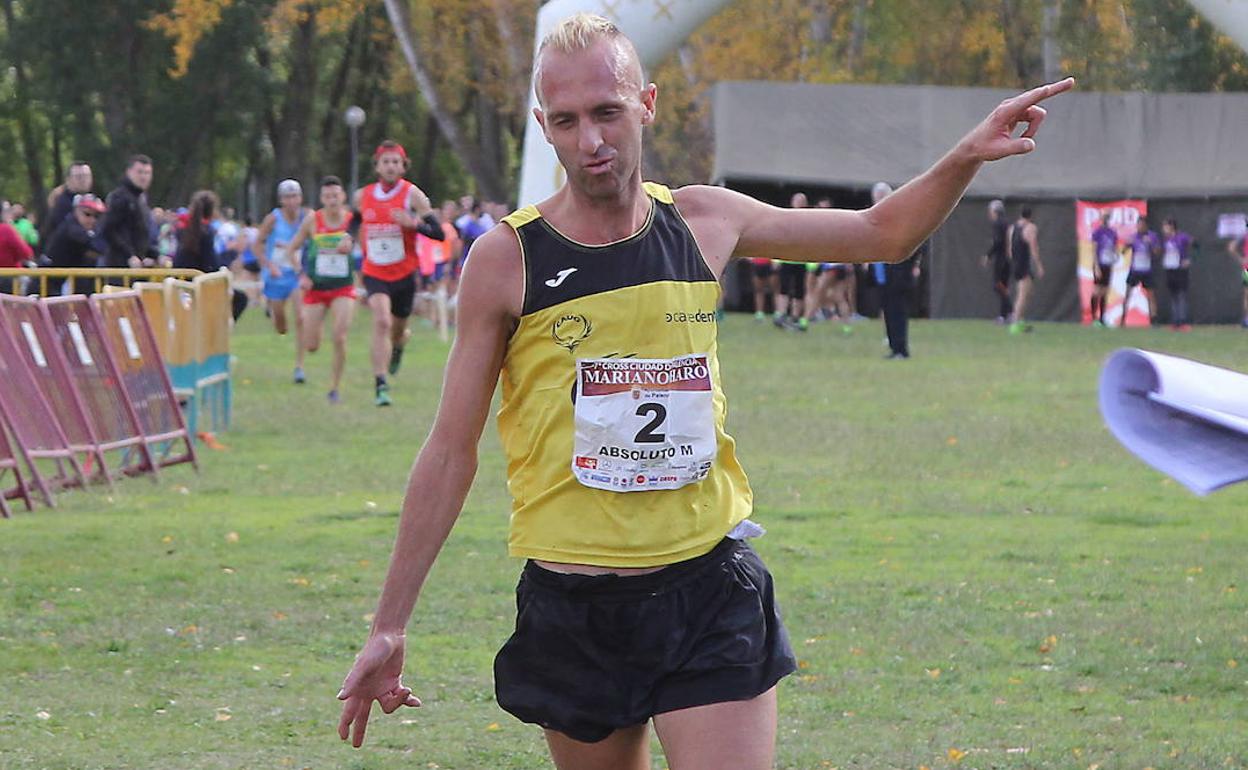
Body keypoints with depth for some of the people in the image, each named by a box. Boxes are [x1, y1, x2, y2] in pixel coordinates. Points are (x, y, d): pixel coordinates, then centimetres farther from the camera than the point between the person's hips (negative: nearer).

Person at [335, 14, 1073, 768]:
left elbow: (882, 232, 17)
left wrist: (966, 157, -1)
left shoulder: (704, 222, 4)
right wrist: (390, 627, -1)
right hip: (573, 611, -1)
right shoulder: (505, 260, -4)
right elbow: (451, 451, 0)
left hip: (711, 593, 1)